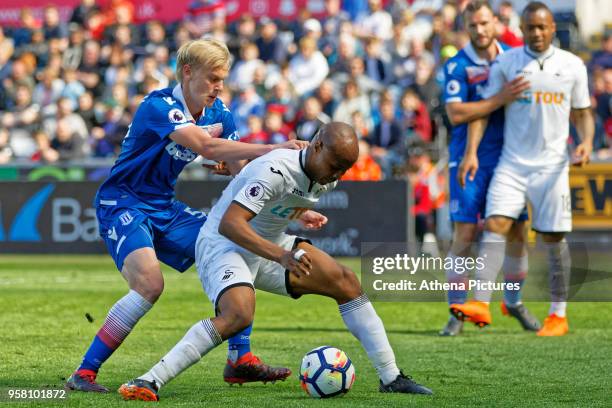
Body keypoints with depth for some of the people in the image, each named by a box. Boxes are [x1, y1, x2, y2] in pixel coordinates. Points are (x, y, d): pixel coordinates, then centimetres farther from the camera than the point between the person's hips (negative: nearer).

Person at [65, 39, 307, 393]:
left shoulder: (218, 114, 2)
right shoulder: (158, 106, -22)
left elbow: (239, 168, 2)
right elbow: (206, 147, -36)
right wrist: (273, 149, -40)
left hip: (165, 209, 8)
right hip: (122, 205, -8)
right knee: (150, 282, -29)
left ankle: (240, 360, 6)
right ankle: (84, 373, -21)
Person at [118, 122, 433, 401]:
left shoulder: (326, 178, -1)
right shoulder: (276, 171, -28)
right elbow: (228, 224, -38)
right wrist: (280, 256, -43)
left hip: (270, 245, 8)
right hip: (223, 244, -8)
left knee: (346, 282, -1)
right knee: (238, 314, -34)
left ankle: (391, 378, 5)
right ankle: (148, 383, -33)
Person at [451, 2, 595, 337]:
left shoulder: (572, 66, 4)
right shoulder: (505, 63, 2)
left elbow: (582, 113, 11)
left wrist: (586, 142, -9)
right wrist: (472, 151, -9)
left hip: (551, 165, 0)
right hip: (512, 163, 0)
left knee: (554, 238, 2)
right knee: (495, 226, -15)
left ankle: (558, 316, 11)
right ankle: (480, 303, -21)